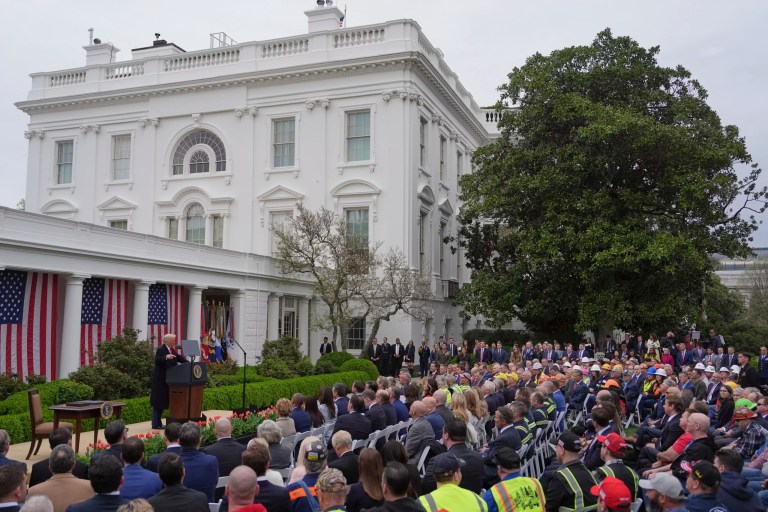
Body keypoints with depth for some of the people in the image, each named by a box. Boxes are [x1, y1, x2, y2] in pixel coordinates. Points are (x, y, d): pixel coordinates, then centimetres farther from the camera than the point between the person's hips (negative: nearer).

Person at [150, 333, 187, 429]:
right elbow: (157, 361, -26)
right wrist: (166, 357, -41)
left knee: (163, 402, 13)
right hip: (160, 380, -9)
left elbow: (179, 358, 14)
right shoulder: (160, 350, -15)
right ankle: (155, 424, 3)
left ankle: (158, 423, 20)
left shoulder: (172, 350, 10)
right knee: (158, 402, -3)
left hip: (168, 380, 9)